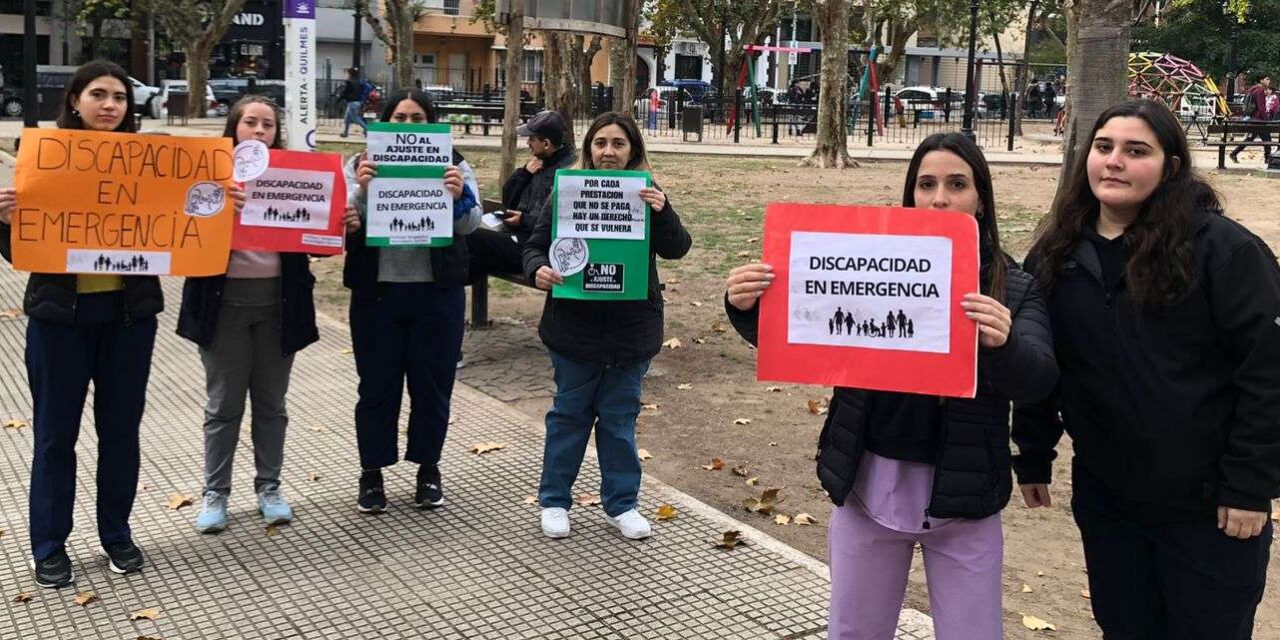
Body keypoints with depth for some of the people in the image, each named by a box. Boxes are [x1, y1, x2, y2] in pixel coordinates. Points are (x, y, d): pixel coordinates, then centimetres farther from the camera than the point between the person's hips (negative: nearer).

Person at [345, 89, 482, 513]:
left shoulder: (452, 166, 3)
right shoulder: (363, 165, 4)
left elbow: (470, 224, -9)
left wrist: (459, 197, -31)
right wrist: (361, 189, -28)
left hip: (436, 293, 0)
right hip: (376, 292, 0)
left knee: (432, 383, 9)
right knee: (377, 386, 8)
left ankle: (428, 469, 26)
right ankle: (371, 473, 22)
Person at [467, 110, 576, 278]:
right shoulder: (539, 163, 17)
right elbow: (507, 199, 18)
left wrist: (525, 220, -15)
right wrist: (524, 173, 2)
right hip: (514, 236, 9)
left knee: (470, 238, -21)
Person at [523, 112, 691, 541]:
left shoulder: (646, 196, 0)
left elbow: (676, 249, -8)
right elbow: (536, 244, 0)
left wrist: (662, 212, -26)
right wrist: (538, 271, -22)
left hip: (631, 329, 1)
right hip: (575, 327, -1)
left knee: (620, 416, 12)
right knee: (569, 413, 11)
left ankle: (621, 504, 25)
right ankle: (554, 500, 25)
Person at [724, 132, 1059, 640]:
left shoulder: (1013, 287, -4)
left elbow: (1039, 379, -18)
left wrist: (1003, 343, -41)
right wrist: (747, 309, -28)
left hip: (962, 495, -1)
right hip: (868, 484, 1)